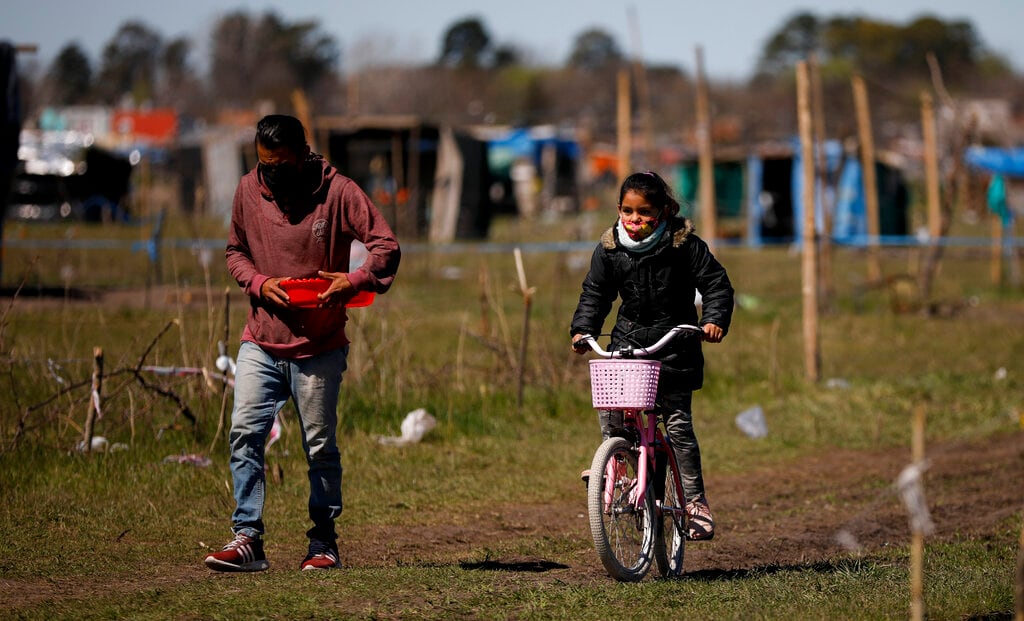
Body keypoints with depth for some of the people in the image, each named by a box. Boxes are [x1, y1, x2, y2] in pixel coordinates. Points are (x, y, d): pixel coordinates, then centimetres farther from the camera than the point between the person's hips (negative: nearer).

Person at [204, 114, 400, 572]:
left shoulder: (337, 192, -9)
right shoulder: (249, 190, 3)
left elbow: (387, 247, -11)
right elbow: (235, 251, 15)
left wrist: (354, 280, -30)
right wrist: (259, 282, -6)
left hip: (318, 347, -3)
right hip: (260, 341, 3)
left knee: (320, 446, 3)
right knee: (245, 432, -10)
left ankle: (324, 543, 15)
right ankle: (247, 539, -10)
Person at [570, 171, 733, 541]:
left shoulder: (685, 245, -8)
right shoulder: (609, 249, 0)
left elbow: (716, 284, -6)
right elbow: (595, 293, 9)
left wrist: (714, 320, -22)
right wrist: (583, 330, -4)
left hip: (674, 346, -3)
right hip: (628, 341, 4)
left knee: (678, 423, -5)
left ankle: (695, 500, 2)